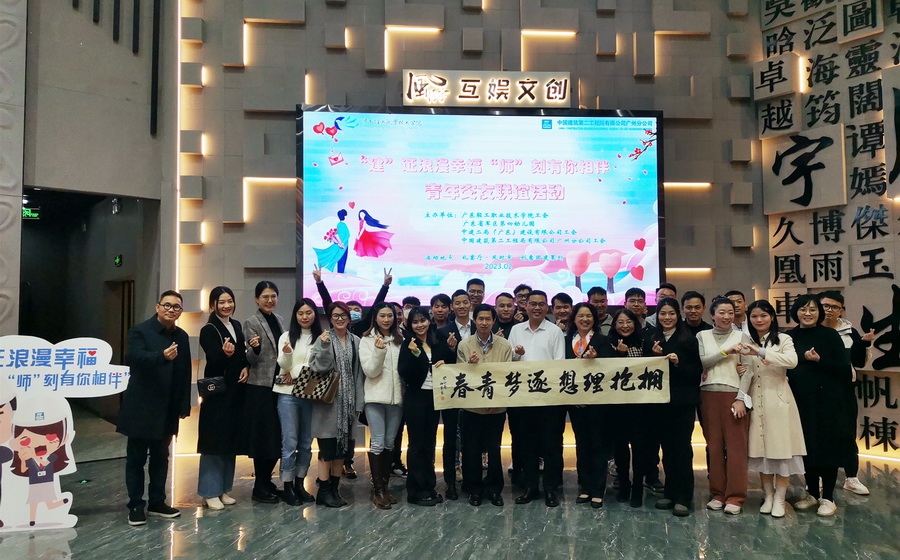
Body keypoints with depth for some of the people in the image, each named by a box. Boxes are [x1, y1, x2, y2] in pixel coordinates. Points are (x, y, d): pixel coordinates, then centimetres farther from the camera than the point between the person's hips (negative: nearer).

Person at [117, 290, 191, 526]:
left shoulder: (182, 336, 8)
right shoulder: (140, 331, -8)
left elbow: (185, 374, 9)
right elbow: (134, 357, -27)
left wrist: (183, 406, 5)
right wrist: (162, 356, -44)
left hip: (167, 409, 5)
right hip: (141, 407, -5)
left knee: (160, 457, 13)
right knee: (136, 458, 4)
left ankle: (157, 502, 24)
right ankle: (136, 506, 13)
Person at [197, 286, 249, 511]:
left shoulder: (236, 326, 10)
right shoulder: (208, 331, -10)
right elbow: (214, 360, -20)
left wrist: (246, 367, -1)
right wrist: (225, 353, -40)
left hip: (236, 391, 7)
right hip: (217, 393, -7)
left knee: (230, 441, 11)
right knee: (214, 442, -3)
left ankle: (224, 489, 20)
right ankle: (210, 492, 6)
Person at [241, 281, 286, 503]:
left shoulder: (280, 320, 13)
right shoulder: (251, 322, -6)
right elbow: (252, 359, -11)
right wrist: (255, 348, -30)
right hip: (260, 387, -6)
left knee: (277, 436, 9)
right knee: (263, 435, -2)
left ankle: (266, 481, 23)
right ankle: (260, 487, 9)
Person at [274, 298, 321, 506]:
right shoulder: (287, 336, 2)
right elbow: (284, 365, -5)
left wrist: (295, 372, -10)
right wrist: (286, 353, -26)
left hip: (310, 394, 2)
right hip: (288, 394, -2)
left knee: (306, 442, 8)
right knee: (290, 442, -3)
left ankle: (300, 484, 20)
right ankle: (287, 486, 7)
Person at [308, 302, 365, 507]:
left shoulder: (355, 341, 9)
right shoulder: (323, 339, -2)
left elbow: (358, 373, 9)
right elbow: (317, 367, -11)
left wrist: (358, 402, 5)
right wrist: (324, 347, -24)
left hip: (348, 401, 4)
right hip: (328, 400, -4)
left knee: (343, 446, 9)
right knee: (328, 447, -2)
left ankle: (334, 489, 21)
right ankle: (323, 491, 9)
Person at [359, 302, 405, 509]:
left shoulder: (400, 340, 9)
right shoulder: (367, 341, 0)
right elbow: (370, 371, -8)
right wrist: (379, 351, -22)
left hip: (396, 397, 3)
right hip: (376, 397, -3)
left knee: (390, 443, 10)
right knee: (377, 443, -4)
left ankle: (385, 485, 20)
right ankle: (377, 489, 4)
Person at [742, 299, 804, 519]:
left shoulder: (783, 339, -2)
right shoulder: (747, 343, 10)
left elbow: (792, 361, -22)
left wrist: (761, 352, -31)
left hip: (778, 400, -3)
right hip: (756, 401, 4)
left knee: (781, 448, -1)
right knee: (760, 448, 6)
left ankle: (779, 499, 8)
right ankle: (768, 495, 17)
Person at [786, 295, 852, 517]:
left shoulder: (830, 335, -4)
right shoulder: (789, 337, 5)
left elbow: (844, 369, -9)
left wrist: (819, 360, -20)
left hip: (827, 401, -3)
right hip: (801, 401, 3)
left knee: (827, 448, 2)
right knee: (807, 447, 9)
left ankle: (827, 498, 13)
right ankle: (812, 493, 23)